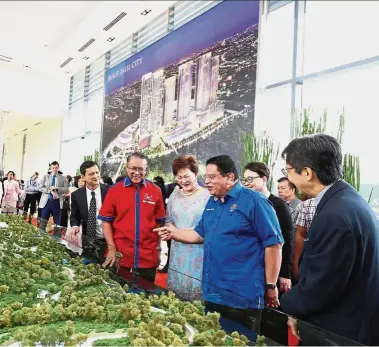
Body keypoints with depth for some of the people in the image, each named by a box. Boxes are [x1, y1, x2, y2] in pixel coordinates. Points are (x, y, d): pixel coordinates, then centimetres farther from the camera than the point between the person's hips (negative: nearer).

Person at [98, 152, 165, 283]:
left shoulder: (156, 191, 1)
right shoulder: (114, 190, -2)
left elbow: (159, 222, 5)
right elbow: (106, 221, 0)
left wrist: (157, 247, 1)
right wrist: (112, 248, -7)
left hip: (148, 257, 1)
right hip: (120, 256, 0)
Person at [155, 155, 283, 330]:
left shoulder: (253, 201, -13)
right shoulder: (212, 202, 11)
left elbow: (273, 243, -14)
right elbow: (200, 234, 22)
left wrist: (271, 286, -12)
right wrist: (174, 233, 7)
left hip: (242, 297, -7)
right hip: (212, 293, 8)